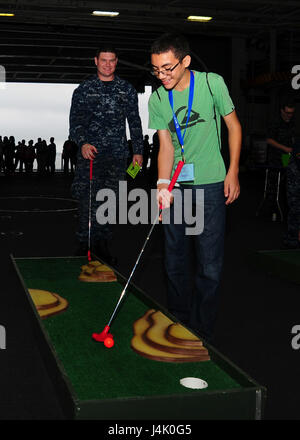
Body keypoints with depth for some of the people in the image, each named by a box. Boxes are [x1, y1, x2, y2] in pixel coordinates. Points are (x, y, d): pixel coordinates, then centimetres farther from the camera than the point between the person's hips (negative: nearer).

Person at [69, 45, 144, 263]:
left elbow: (135, 122, 14)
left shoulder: (127, 89, 12)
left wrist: (138, 151, 9)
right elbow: (75, 121, 3)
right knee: (87, 200, -5)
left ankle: (103, 245, 12)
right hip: (90, 152, -1)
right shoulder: (84, 89, 8)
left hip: (117, 155, 1)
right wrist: (83, 143, -15)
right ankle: (85, 244, 4)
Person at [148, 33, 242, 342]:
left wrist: (233, 172, -3)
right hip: (175, 187, 3)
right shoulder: (157, 100, 2)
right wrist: (163, 184, -17)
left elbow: (234, 126, 2)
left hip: (210, 185, -3)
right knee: (175, 262, 11)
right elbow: (165, 145, -2)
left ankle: (201, 334, 11)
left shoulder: (212, 83, -5)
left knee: (209, 267, -2)